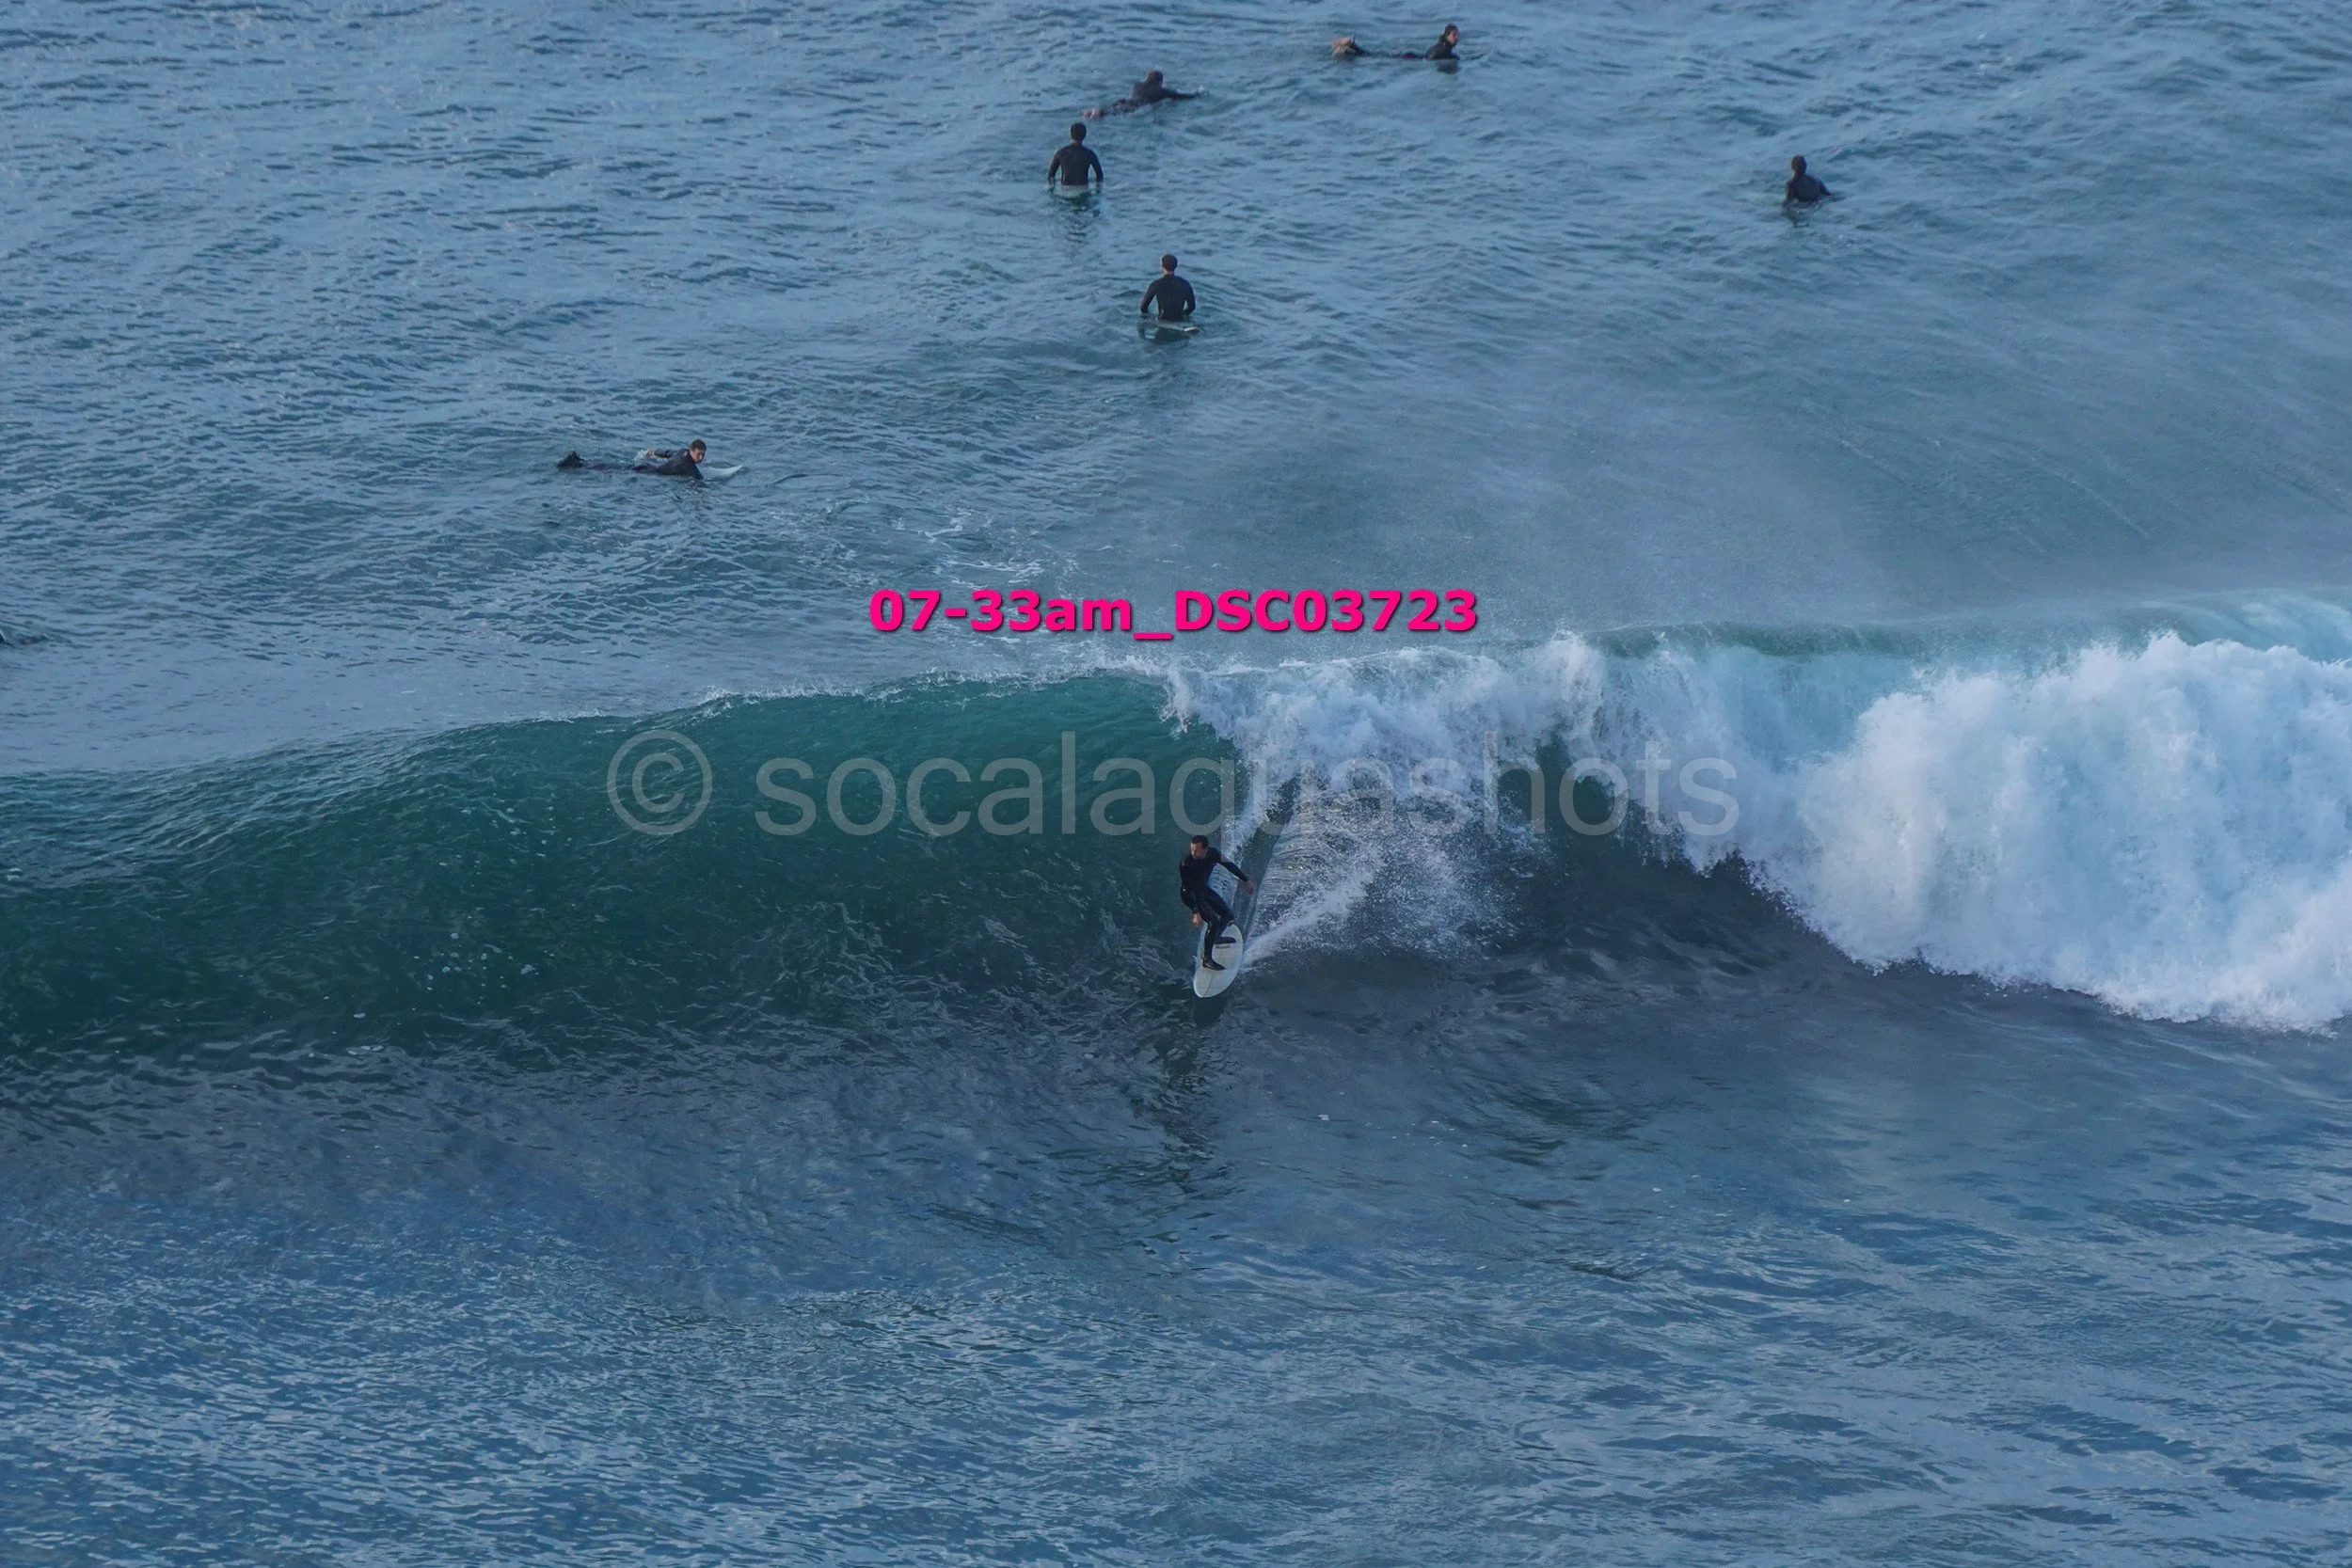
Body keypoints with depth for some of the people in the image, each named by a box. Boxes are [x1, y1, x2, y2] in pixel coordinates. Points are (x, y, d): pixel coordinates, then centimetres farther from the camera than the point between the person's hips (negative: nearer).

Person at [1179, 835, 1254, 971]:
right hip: (1191, 894, -7)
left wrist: (1245, 880, 11)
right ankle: (1207, 959, -12)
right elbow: (1187, 889, -31)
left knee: (1228, 915, 13)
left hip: (1204, 889, 7)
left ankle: (1216, 938, 43)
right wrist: (1196, 912, -35)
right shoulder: (1186, 863, -33)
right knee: (1214, 921, -20)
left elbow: (1229, 865, 2)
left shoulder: (1212, 854, -17)